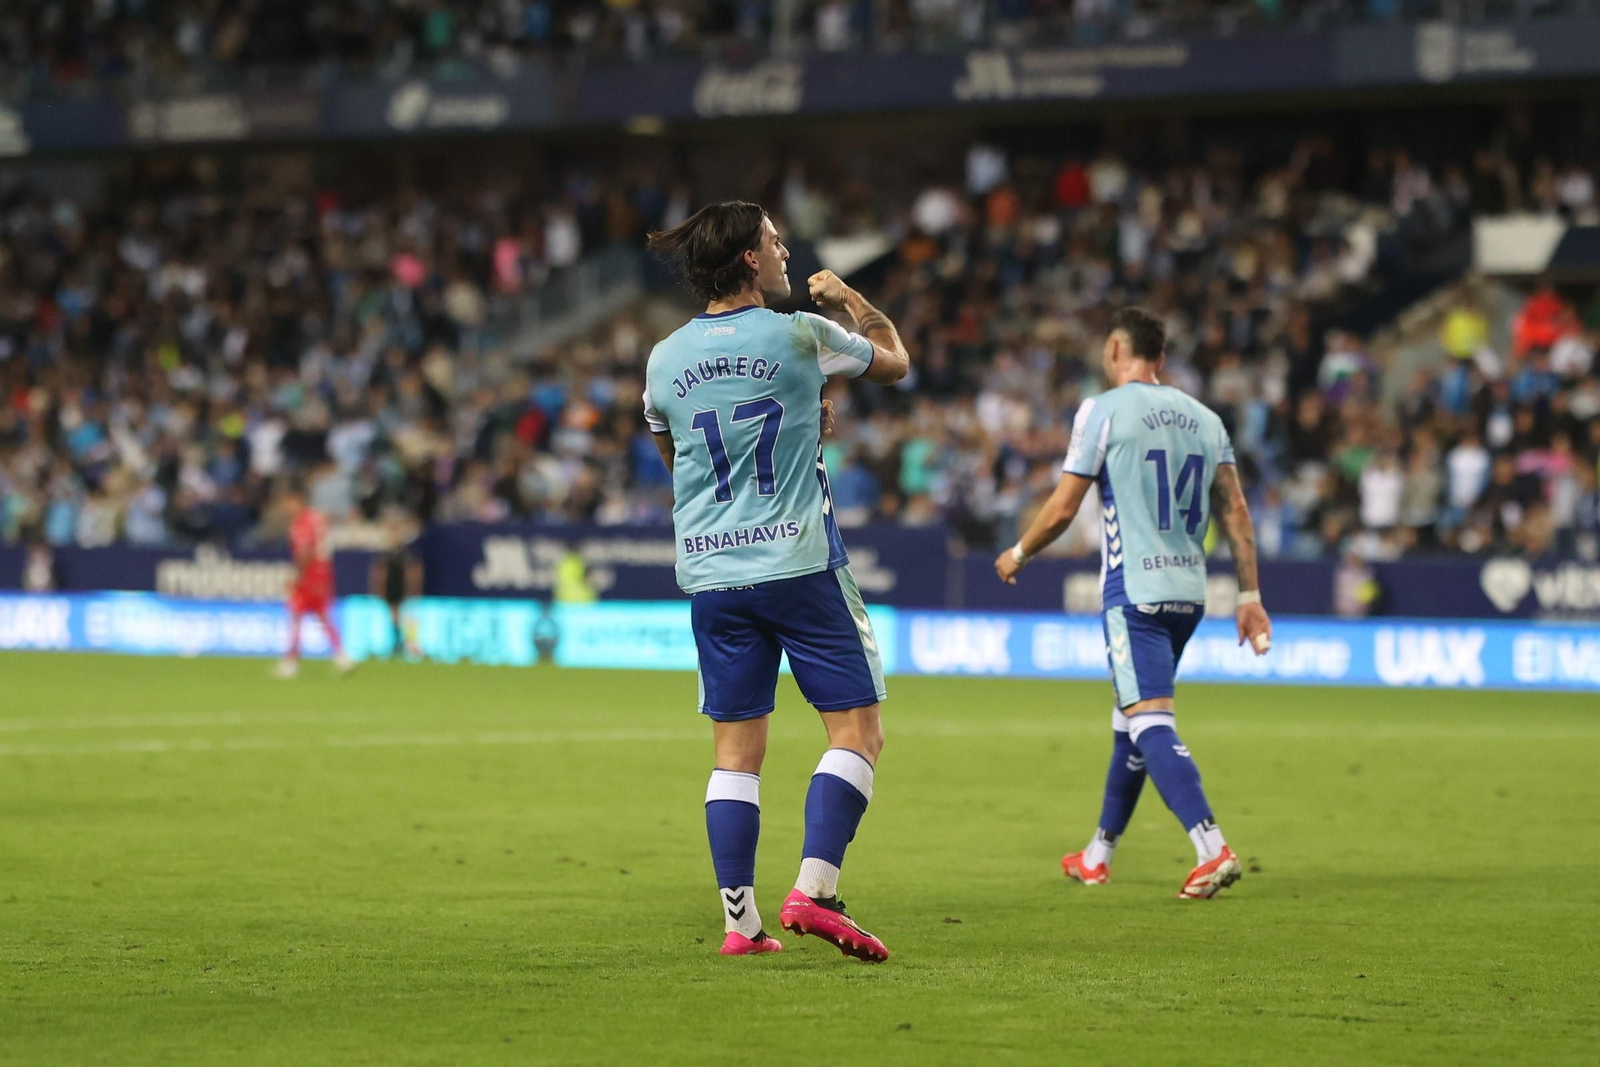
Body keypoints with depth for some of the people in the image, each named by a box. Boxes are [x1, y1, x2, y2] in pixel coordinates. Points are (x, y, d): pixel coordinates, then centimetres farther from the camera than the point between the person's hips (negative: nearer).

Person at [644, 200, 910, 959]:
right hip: (800, 563, -4)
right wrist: (849, 301, 29)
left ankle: (739, 920, 5)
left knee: (736, 750, 8)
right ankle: (813, 887, -12)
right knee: (857, 730, 1)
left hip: (710, 575, 4)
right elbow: (894, 361, 12)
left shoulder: (664, 361, 5)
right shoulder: (799, 337, -7)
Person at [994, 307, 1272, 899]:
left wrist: (1018, 555, 13)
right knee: (1130, 718, 20)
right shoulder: (1204, 418, 12)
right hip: (1188, 590, 7)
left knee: (1151, 721, -13)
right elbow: (1236, 511, 8)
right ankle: (1098, 856, 31)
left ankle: (1212, 850, -29)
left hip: (1134, 592, -7)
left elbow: (1062, 510, -4)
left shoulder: (1103, 411, -5)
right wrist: (1249, 595, 10)